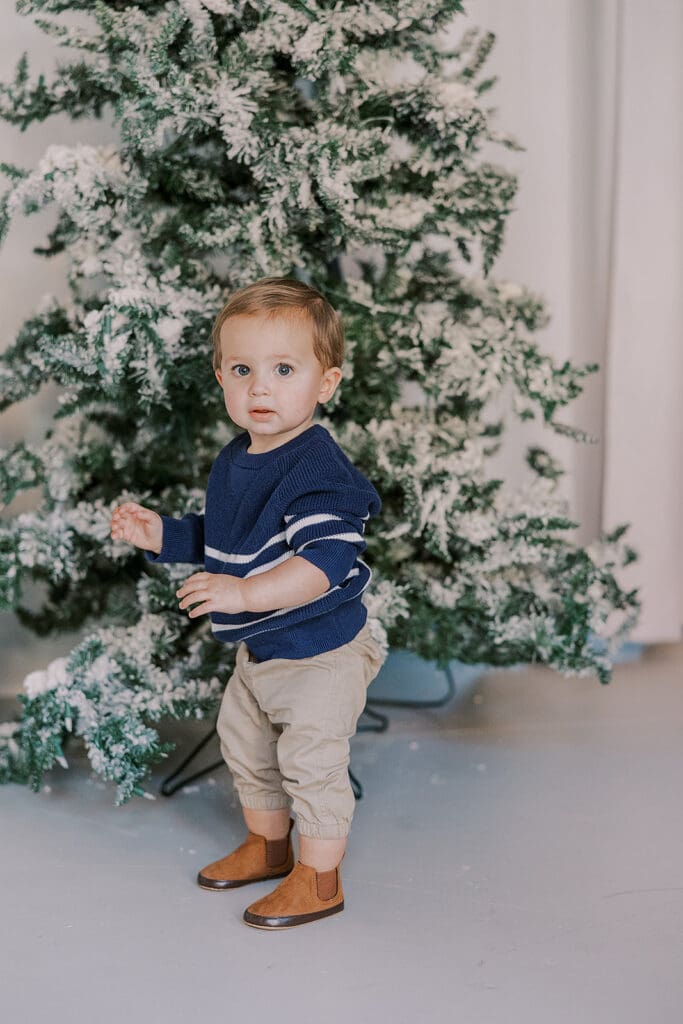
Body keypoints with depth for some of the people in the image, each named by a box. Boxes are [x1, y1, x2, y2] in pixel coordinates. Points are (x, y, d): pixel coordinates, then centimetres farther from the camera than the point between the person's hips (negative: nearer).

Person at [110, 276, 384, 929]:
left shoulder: (318, 470, -26)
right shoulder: (232, 461, 3)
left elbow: (327, 559, -36)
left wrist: (246, 593, -43)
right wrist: (159, 533, 5)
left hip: (322, 654, -9)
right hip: (257, 650, 9)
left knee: (310, 761, 1)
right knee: (245, 747, 23)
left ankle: (318, 878, 21)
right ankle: (267, 846, 45)